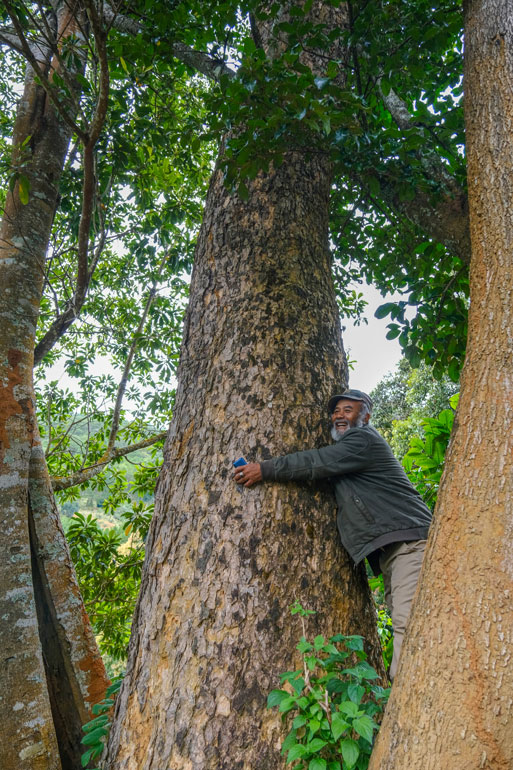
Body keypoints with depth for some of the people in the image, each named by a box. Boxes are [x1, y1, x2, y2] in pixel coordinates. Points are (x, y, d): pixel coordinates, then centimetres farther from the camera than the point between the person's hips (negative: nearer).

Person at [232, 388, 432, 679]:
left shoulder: (364, 439, -4)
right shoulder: (346, 450, 27)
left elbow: (319, 462, -13)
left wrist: (265, 469, -11)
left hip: (409, 539, -10)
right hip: (390, 550, 10)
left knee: (408, 623, -19)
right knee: (404, 626, 5)